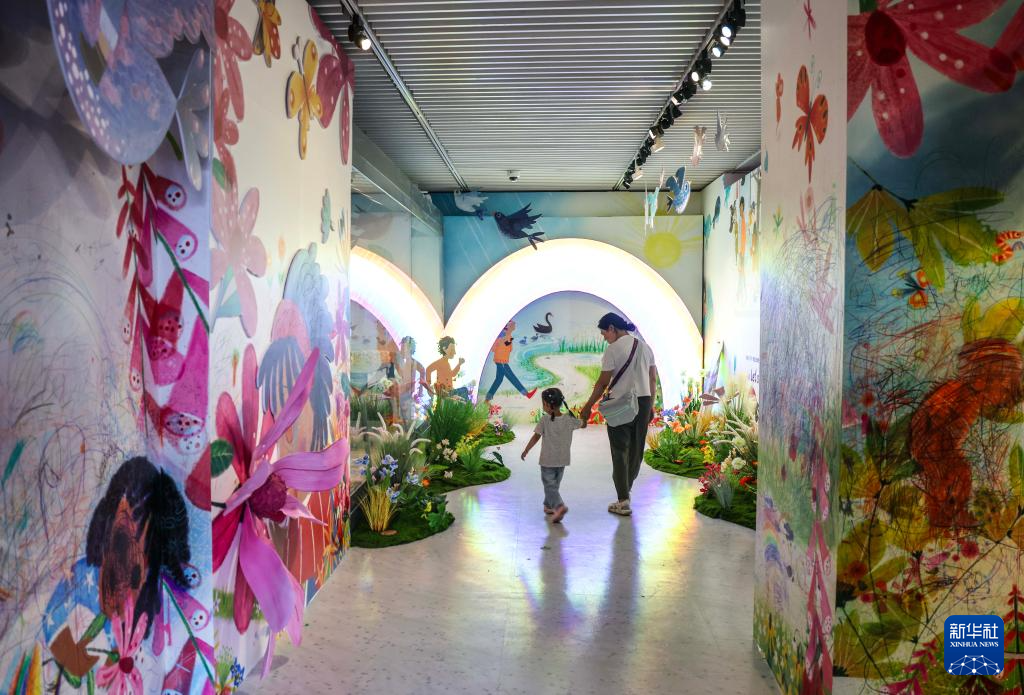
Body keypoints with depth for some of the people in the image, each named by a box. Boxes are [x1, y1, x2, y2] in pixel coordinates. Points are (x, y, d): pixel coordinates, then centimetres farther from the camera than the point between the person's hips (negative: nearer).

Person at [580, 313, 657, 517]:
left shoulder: (613, 349, -11)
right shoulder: (645, 346, 10)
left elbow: (603, 382, -11)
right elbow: (653, 378, 11)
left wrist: (588, 407, -3)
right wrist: (651, 406, 17)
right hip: (644, 401, 6)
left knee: (620, 451, 3)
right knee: (637, 448, 16)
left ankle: (623, 501, 4)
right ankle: (626, 488, 32)